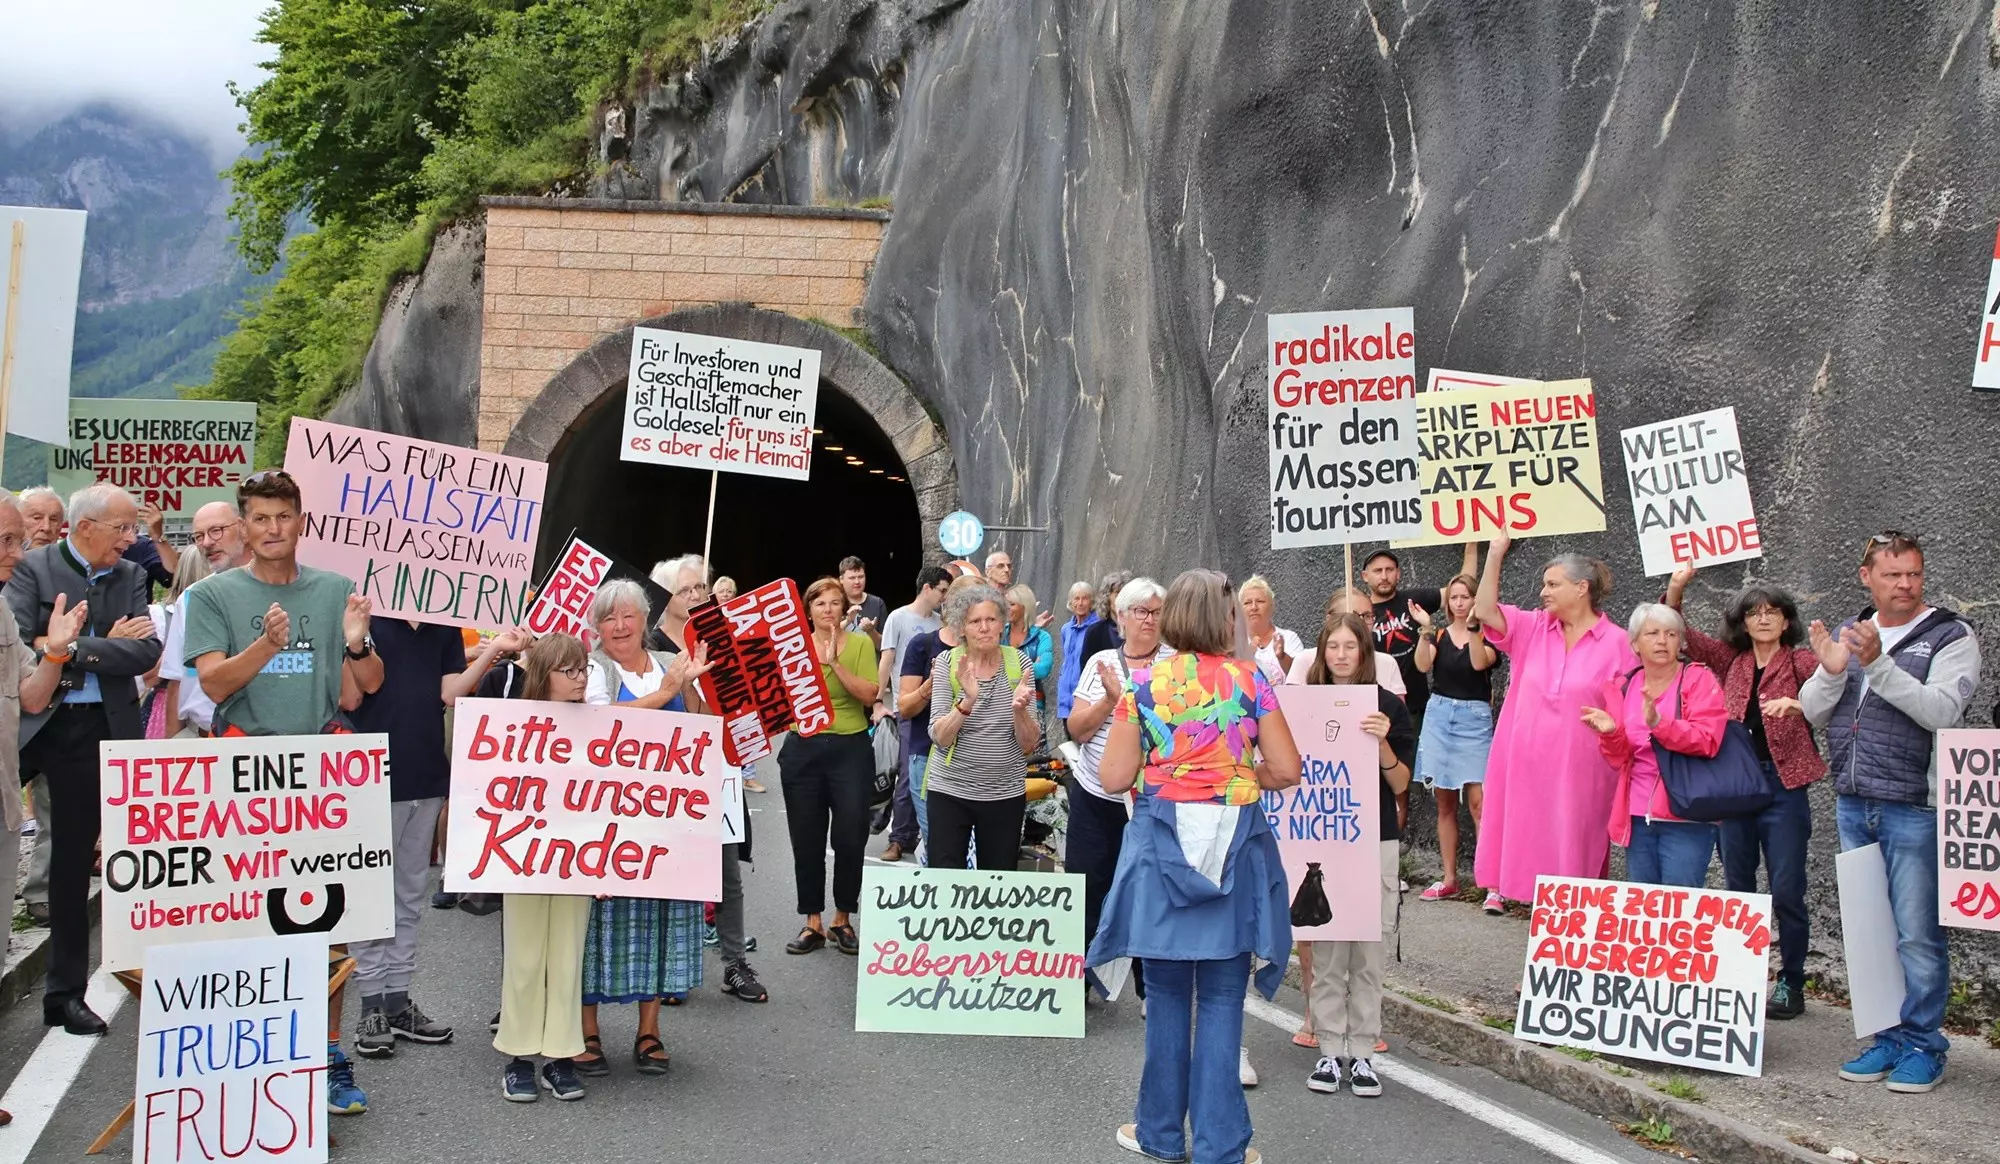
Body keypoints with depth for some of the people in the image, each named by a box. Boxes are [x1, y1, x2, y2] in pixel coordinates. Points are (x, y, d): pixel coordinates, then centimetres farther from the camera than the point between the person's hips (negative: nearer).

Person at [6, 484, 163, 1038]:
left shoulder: (130, 577, 8)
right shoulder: (33, 569, -3)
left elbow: (146, 652, -5)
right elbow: (19, 646, -14)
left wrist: (74, 649, -14)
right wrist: (107, 647, -13)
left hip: (100, 728, 3)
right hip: (39, 721, -3)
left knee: (74, 857, 10)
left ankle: (66, 991, 19)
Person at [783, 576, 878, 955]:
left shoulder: (860, 643, -1)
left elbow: (869, 695, -12)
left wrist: (834, 663, -18)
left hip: (850, 749, -2)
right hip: (802, 750, 2)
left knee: (850, 838, 0)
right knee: (806, 840, 5)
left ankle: (843, 919, 16)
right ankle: (812, 922, 16)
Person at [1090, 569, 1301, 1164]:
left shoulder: (1144, 685, -1)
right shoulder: (1249, 680, -2)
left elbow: (1113, 778, -2)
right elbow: (1287, 770, -3)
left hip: (1162, 845, 1)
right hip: (1235, 844, -1)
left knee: (1166, 992, 13)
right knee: (1221, 998, 5)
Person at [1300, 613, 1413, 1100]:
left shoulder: (1389, 706, 0)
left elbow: (1400, 783, -3)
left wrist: (1382, 742, -19)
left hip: (1375, 841, -1)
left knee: (1368, 952, 3)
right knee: (1326, 951, 3)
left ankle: (1362, 1054, 11)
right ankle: (1330, 1052, 12)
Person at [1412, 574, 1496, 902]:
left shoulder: (1487, 634, 1)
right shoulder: (1439, 633, 9)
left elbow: (1480, 663, -19)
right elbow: (1423, 666, -9)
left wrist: (1473, 627, -25)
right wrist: (1425, 629, -19)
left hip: (1474, 718, -4)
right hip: (1439, 715, 4)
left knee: (1478, 801, -13)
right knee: (1445, 803, 8)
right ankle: (1449, 879, 15)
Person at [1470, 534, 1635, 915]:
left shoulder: (1617, 643, -3)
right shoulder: (1534, 629, 7)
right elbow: (1486, 610, -2)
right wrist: (1495, 554, -6)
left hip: (1578, 769, -3)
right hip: (1527, 765, 3)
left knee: (1573, 847, 3)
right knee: (1530, 839, 7)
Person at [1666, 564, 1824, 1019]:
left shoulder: (1801, 661, -1)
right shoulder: (1731, 660, 11)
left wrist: (1795, 704, -36)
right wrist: (1676, 588, -6)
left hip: (1782, 785, -4)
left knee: (1786, 891, -2)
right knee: (1738, 887, 11)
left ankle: (1791, 985, 9)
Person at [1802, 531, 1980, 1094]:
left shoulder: (1951, 636, -2)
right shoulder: (1847, 634, 13)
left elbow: (1941, 711, -18)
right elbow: (1812, 712, 10)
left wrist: (1877, 663, -25)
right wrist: (1831, 670, -10)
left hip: (1914, 808, -5)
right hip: (1852, 805, 5)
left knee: (1917, 935, -4)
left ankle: (1922, 1044, 7)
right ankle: (1889, 1038, 20)